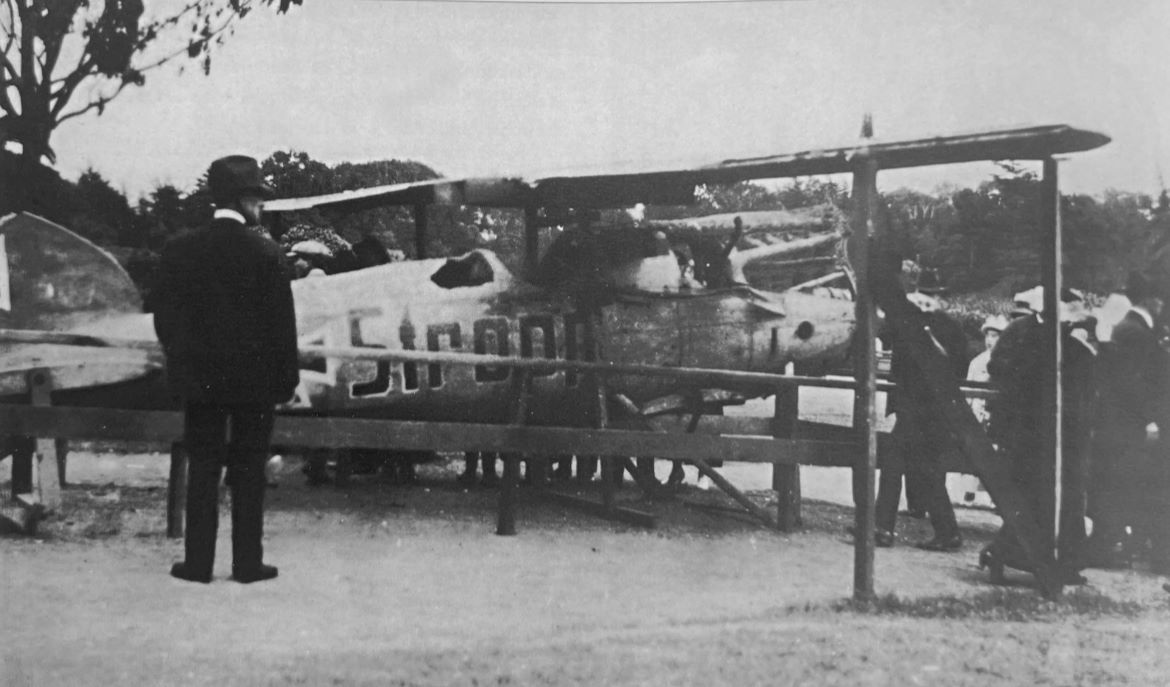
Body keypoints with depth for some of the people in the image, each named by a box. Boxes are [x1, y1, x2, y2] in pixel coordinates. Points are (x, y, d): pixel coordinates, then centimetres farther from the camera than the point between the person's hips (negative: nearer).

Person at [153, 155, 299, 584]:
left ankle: (198, 562, 10)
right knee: (248, 473, 6)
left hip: (200, 379, 2)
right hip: (254, 380, -2)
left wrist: (182, 365, 14)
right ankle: (247, 563, 10)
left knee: (202, 469, 9)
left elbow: (165, 319, 2)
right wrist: (286, 381, 0)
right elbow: (281, 325, -8)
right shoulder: (265, 254, -10)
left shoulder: (180, 251, -2)